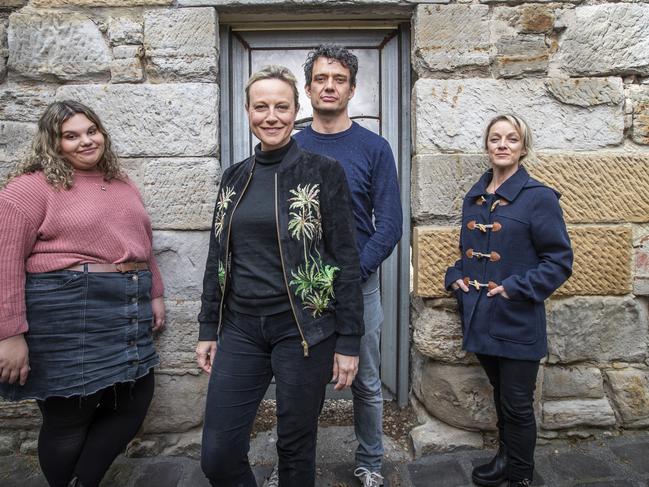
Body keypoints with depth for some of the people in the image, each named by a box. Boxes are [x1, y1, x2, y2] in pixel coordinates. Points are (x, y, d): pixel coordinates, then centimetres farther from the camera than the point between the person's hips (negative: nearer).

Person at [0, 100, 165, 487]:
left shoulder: (121, 183, 14)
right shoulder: (32, 186, -7)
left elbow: (143, 244, 20)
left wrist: (155, 294, 15)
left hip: (128, 312, 7)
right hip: (66, 315, -7)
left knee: (134, 403, 13)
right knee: (69, 419, 8)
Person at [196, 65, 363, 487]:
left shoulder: (324, 172, -5)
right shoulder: (234, 178, 9)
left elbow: (346, 260, -7)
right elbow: (217, 259, 13)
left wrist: (349, 340, -8)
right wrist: (208, 328, 11)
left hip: (303, 328, -4)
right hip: (241, 329, 4)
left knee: (296, 449, 11)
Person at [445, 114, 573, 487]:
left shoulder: (539, 197, -10)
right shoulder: (475, 197, 8)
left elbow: (560, 260, -11)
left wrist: (516, 288, -20)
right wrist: (456, 276, 1)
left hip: (517, 321, -5)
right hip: (481, 317, 6)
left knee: (517, 404, 7)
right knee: (501, 396, 22)